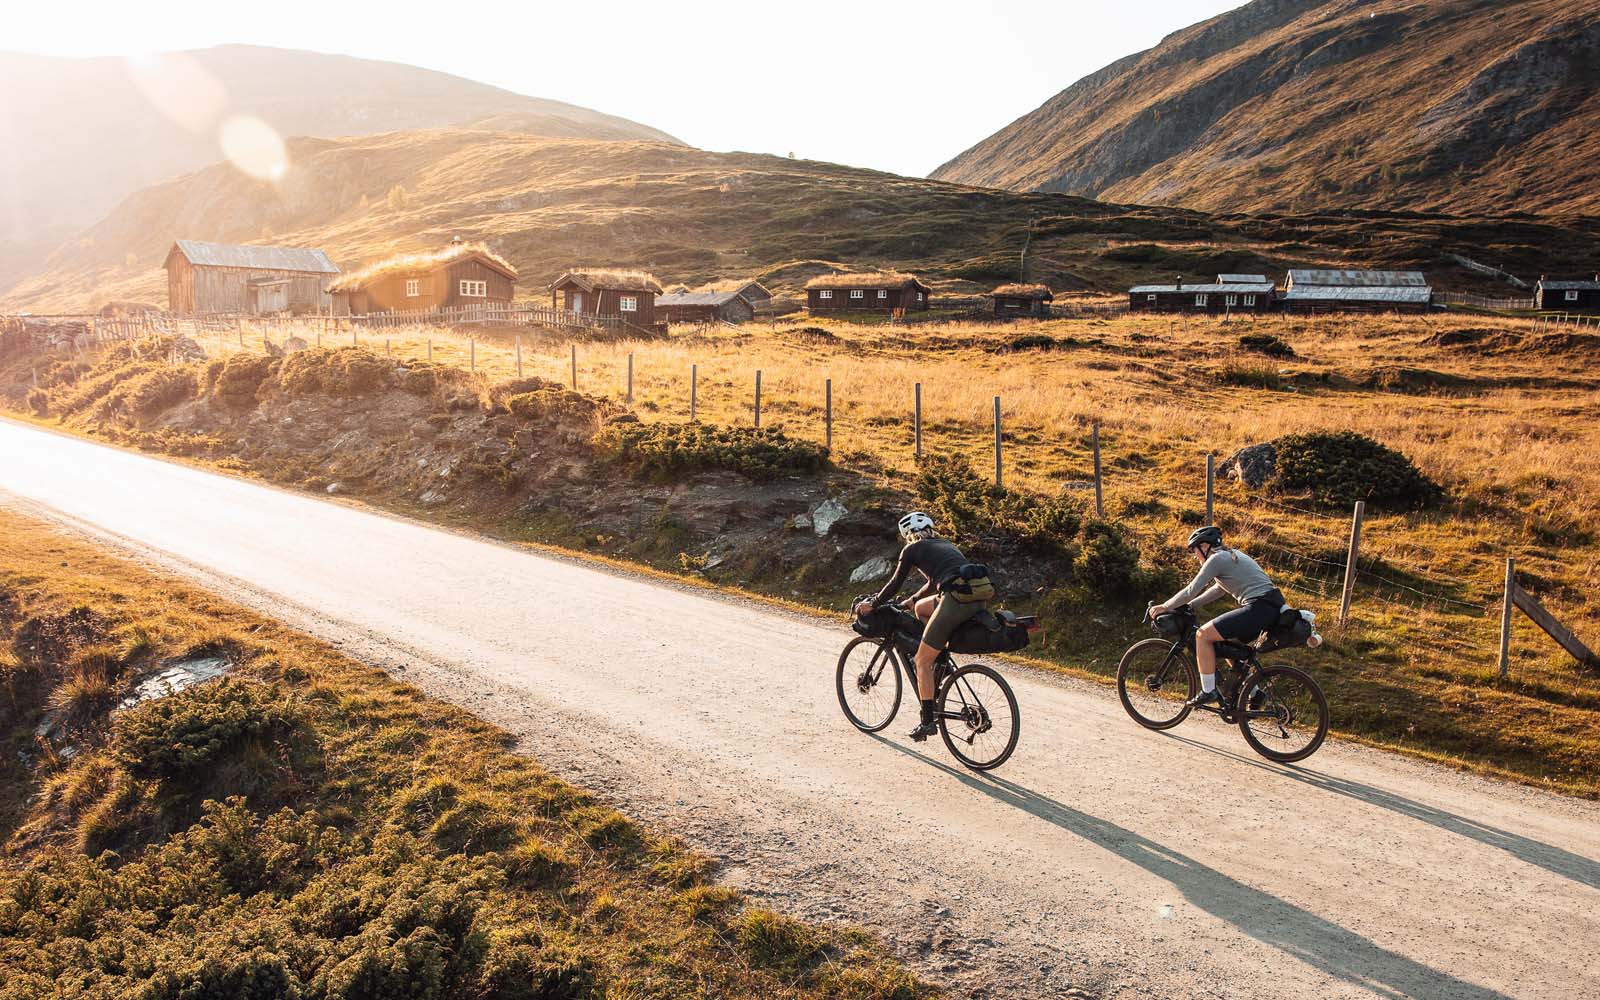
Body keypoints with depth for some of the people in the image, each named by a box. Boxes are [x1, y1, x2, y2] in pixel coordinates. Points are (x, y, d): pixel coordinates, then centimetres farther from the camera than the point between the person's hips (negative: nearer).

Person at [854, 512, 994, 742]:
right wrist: (910, 601, 48)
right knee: (921, 608, 31)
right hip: (981, 596, 7)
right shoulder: (947, 544, 31)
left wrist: (872, 604, 29)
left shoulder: (913, 549, 12)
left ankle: (928, 721, 5)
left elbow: (895, 584, 16)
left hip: (958, 598, -7)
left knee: (922, 661, 6)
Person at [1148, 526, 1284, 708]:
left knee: (1203, 635, -7)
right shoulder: (1231, 556, 23)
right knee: (1226, 641, 25)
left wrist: (1165, 607, 2)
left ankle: (1208, 691, -3)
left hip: (1259, 608, -10)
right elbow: (1217, 589, 30)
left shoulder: (1217, 558, -5)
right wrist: (1186, 606, 26)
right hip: (1273, 609, 10)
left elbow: (1192, 590, -7)